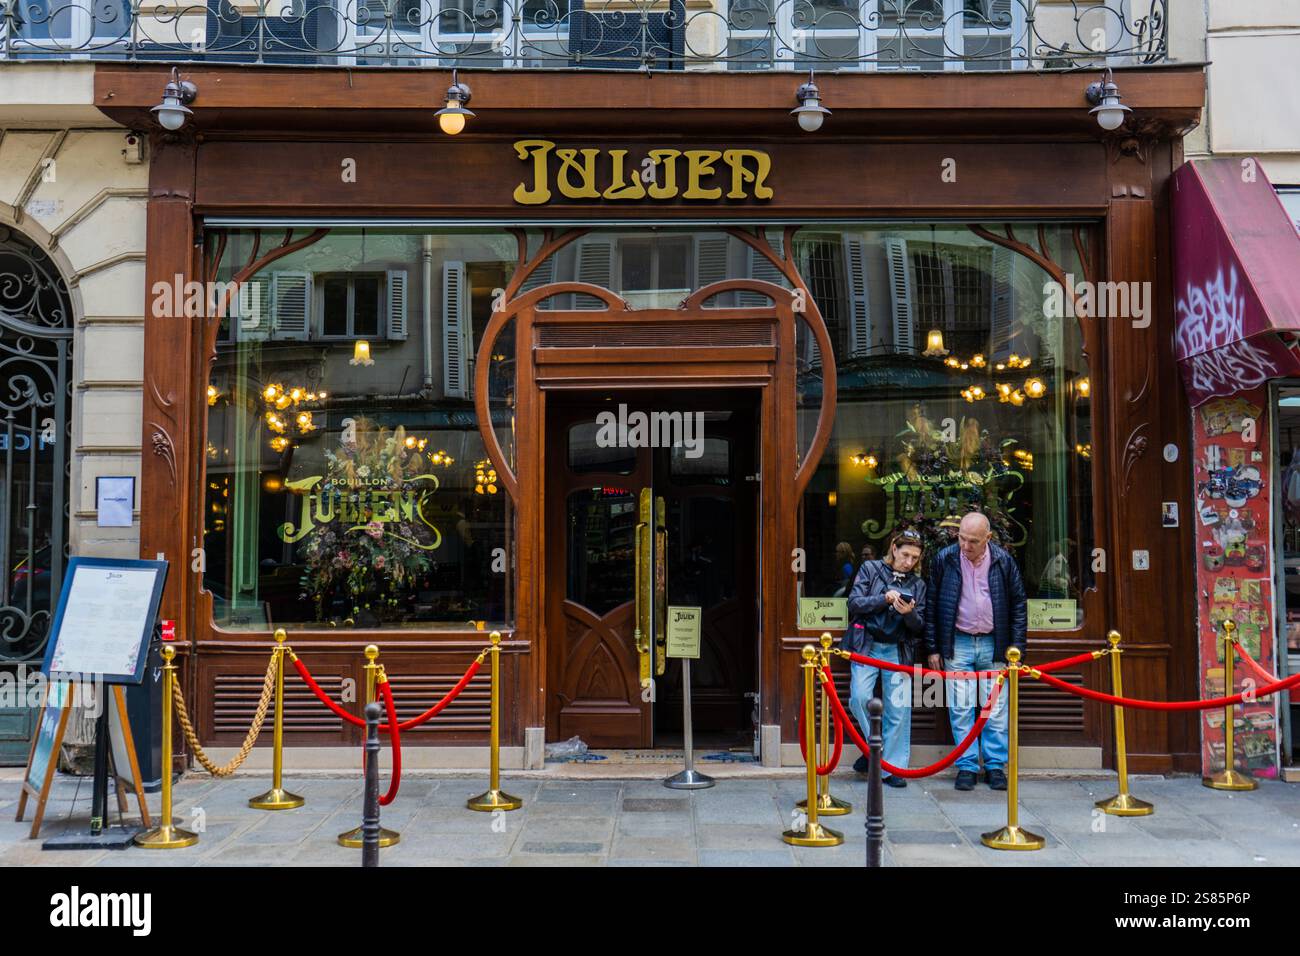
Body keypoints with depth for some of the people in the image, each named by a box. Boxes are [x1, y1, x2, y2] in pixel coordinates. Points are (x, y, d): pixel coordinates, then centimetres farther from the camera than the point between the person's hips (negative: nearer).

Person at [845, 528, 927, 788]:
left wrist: (909, 613, -14)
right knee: (860, 697, -18)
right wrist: (884, 599, -16)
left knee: (899, 708, -4)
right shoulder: (870, 569, 6)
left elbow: (919, 627, 9)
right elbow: (854, 602, -3)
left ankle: (893, 767, 6)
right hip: (867, 645, -2)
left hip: (898, 650, 2)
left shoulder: (917, 584, 12)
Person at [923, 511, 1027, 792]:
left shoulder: (1003, 561, -2)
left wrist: (1016, 645, 1)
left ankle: (996, 766, 14)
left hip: (993, 644, 0)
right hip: (958, 644, 0)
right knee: (961, 708, 0)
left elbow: (1018, 604, 6)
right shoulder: (944, 559, -3)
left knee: (996, 708, 3)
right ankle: (966, 766, 9)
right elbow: (932, 605, 3)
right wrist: (933, 648, 2)